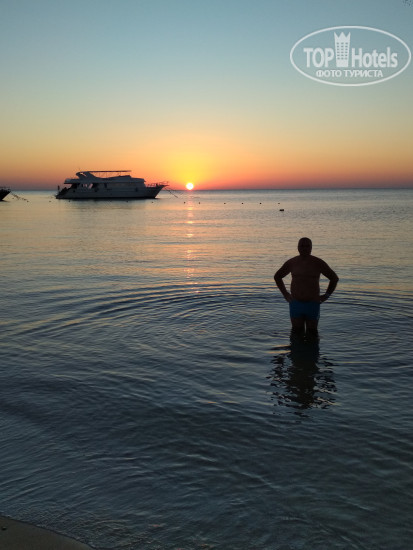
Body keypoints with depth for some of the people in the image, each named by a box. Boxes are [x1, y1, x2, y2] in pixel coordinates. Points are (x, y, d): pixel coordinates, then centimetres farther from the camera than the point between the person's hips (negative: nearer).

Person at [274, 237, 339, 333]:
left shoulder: (318, 263, 0)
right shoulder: (291, 263, 3)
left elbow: (334, 278, 11)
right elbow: (277, 277, 18)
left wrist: (326, 295, 4)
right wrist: (285, 294, 10)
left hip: (313, 304, -1)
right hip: (296, 303, 1)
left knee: (312, 333, 7)